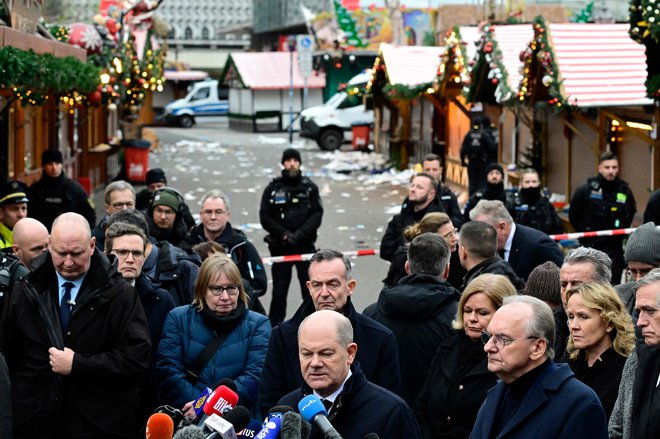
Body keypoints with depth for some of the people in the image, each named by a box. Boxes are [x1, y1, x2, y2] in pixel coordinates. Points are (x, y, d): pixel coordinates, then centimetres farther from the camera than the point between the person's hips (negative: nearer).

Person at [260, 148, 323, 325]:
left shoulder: (310, 187, 5)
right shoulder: (273, 188, 2)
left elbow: (317, 215, -1)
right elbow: (265, 217, 0)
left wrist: (299, 235, -13)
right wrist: (284, 235, -11)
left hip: (305, 245, 1)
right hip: (280, 246, 0)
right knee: (279, 289, 0)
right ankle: (274, 326, 8)